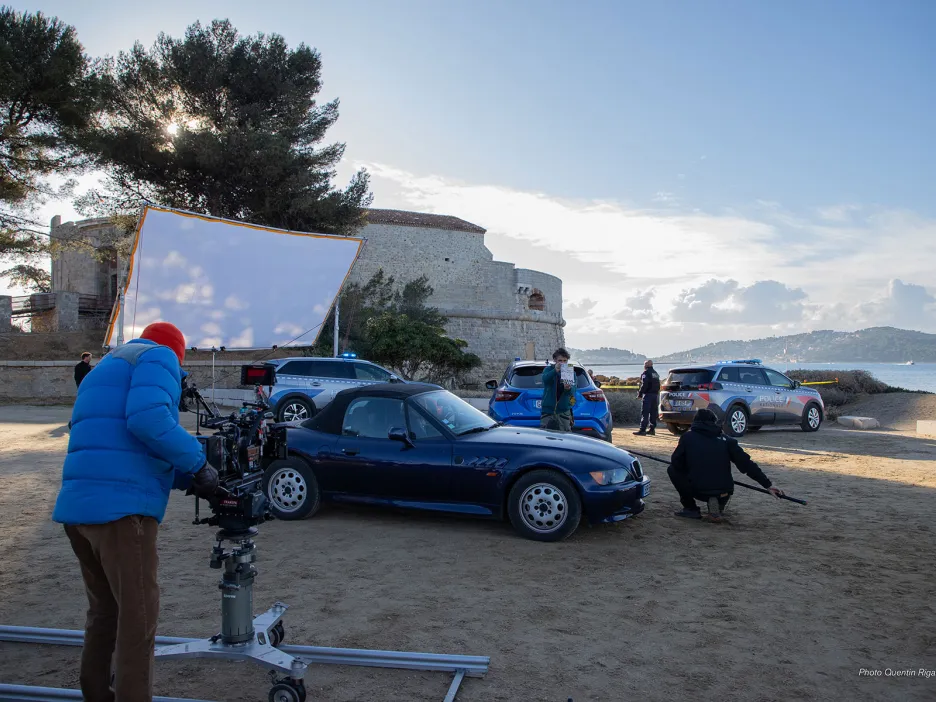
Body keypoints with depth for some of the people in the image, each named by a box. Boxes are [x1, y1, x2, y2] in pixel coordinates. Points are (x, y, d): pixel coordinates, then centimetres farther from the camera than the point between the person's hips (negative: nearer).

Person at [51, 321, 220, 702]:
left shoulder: (105, 367, 30)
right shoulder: (159, 356, 1)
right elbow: (148, 418, -19)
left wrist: (185, 477, 18)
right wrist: (198, 464, -9)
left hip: (77, 507, 9)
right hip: (121, 507, -9)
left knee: (104, 610, 21)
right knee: (138, 616, -1)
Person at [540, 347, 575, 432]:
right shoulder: (549, 369, 1)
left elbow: (573, 391, -9)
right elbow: (545, 379, -23)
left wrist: (568, 388, -34)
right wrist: (555, 370, -42)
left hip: (564, 411, 1)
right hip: (548, 410, -1)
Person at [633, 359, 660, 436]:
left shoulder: (646, 373, -9)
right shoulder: (656, 373, 19)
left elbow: (644, 385, -17)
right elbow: (658, 386, 19)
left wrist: (640, 394, -12)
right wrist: (656, 393, 19)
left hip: (648, 395, -8)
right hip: (655, 395, 9)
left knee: (645, 413, -10)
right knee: (653, 413, 13)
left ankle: (642, 430, -14)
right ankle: (652, 429, 16)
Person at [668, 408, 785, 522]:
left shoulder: (687, 437, 4)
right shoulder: (725, 440, 7)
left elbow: (676, 463, 5)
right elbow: (746, 463, 2)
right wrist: (768, 484, 4)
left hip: (698, 491, -4)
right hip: (723, 494, 4)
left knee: (672, 470, 19)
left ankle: (691, 508, 11)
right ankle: (719, 507, 11)